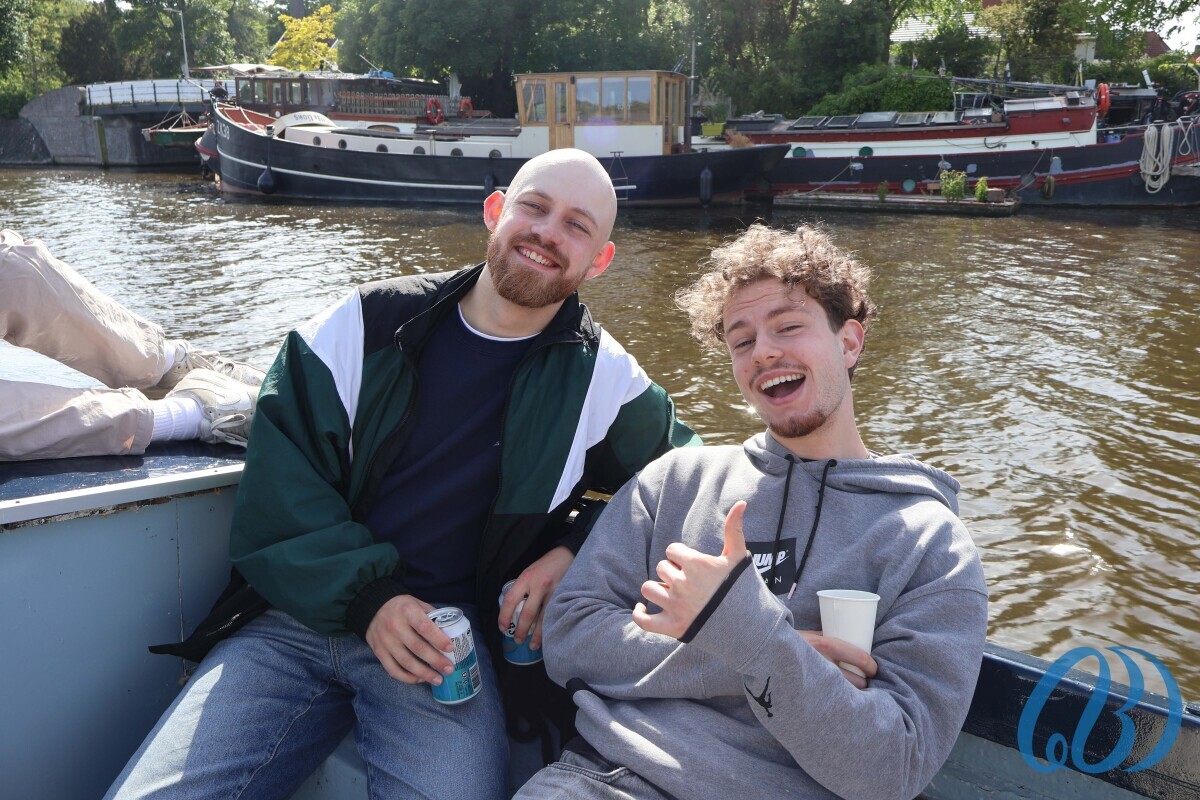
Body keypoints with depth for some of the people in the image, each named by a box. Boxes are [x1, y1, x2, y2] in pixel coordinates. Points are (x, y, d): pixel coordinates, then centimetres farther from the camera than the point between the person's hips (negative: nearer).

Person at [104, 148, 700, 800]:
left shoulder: (601, 378, 3)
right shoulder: (367, 324, 5)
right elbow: (281, 474, 3)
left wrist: (575, 548, 0)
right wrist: (365, 594, -9)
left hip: (448, 638, -1)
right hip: (302, 615, 1)